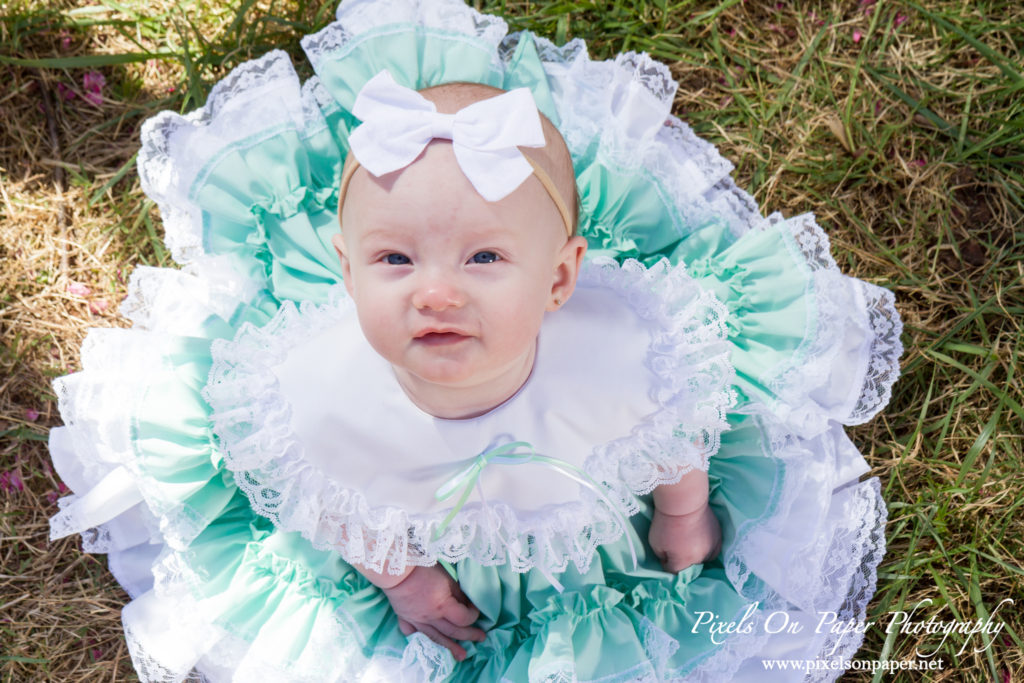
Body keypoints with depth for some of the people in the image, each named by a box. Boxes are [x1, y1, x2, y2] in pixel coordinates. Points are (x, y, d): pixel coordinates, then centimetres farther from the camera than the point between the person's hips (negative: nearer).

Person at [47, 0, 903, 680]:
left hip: (597, 528, 0)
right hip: (429, 548, 1)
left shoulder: (626, 355, -41)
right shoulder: (321, 396, -40)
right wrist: (398, 578, -1)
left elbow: (677, 441, -15)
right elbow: (339, 506, -15)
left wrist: (685, 524, 2)